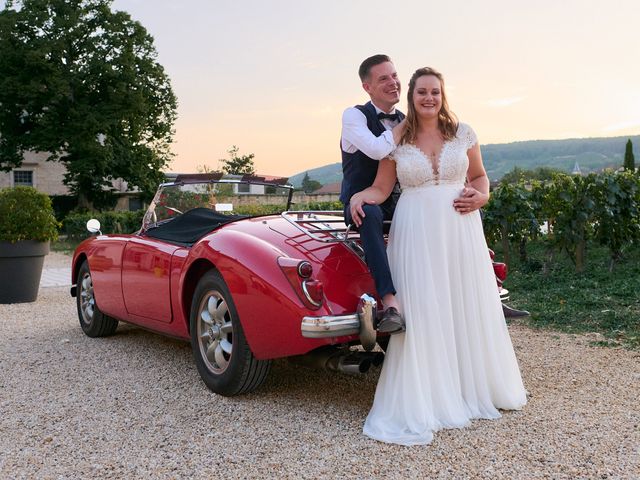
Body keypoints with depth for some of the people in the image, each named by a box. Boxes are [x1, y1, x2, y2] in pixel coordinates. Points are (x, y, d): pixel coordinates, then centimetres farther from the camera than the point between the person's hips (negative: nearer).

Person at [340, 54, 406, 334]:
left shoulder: (406, 122, 11)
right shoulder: (354, 115, -8)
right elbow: (377, 149, -27)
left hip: (397, 203, 6)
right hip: (361, 202, -5)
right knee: (371, 213, -40)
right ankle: (391, 304, -47)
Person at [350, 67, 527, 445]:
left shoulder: (463, 132, 9)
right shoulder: (397, 139, 4)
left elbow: (479, 176, 16)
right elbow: (381, 189, 3)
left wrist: (481, 196, -4)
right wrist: (358, 197, -16)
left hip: (461, 230, 2)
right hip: (416, 233, -2)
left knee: (469, 309, 8)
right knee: (421, 313, -5)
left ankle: (474, 387, 27)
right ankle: (424, 400, 6)